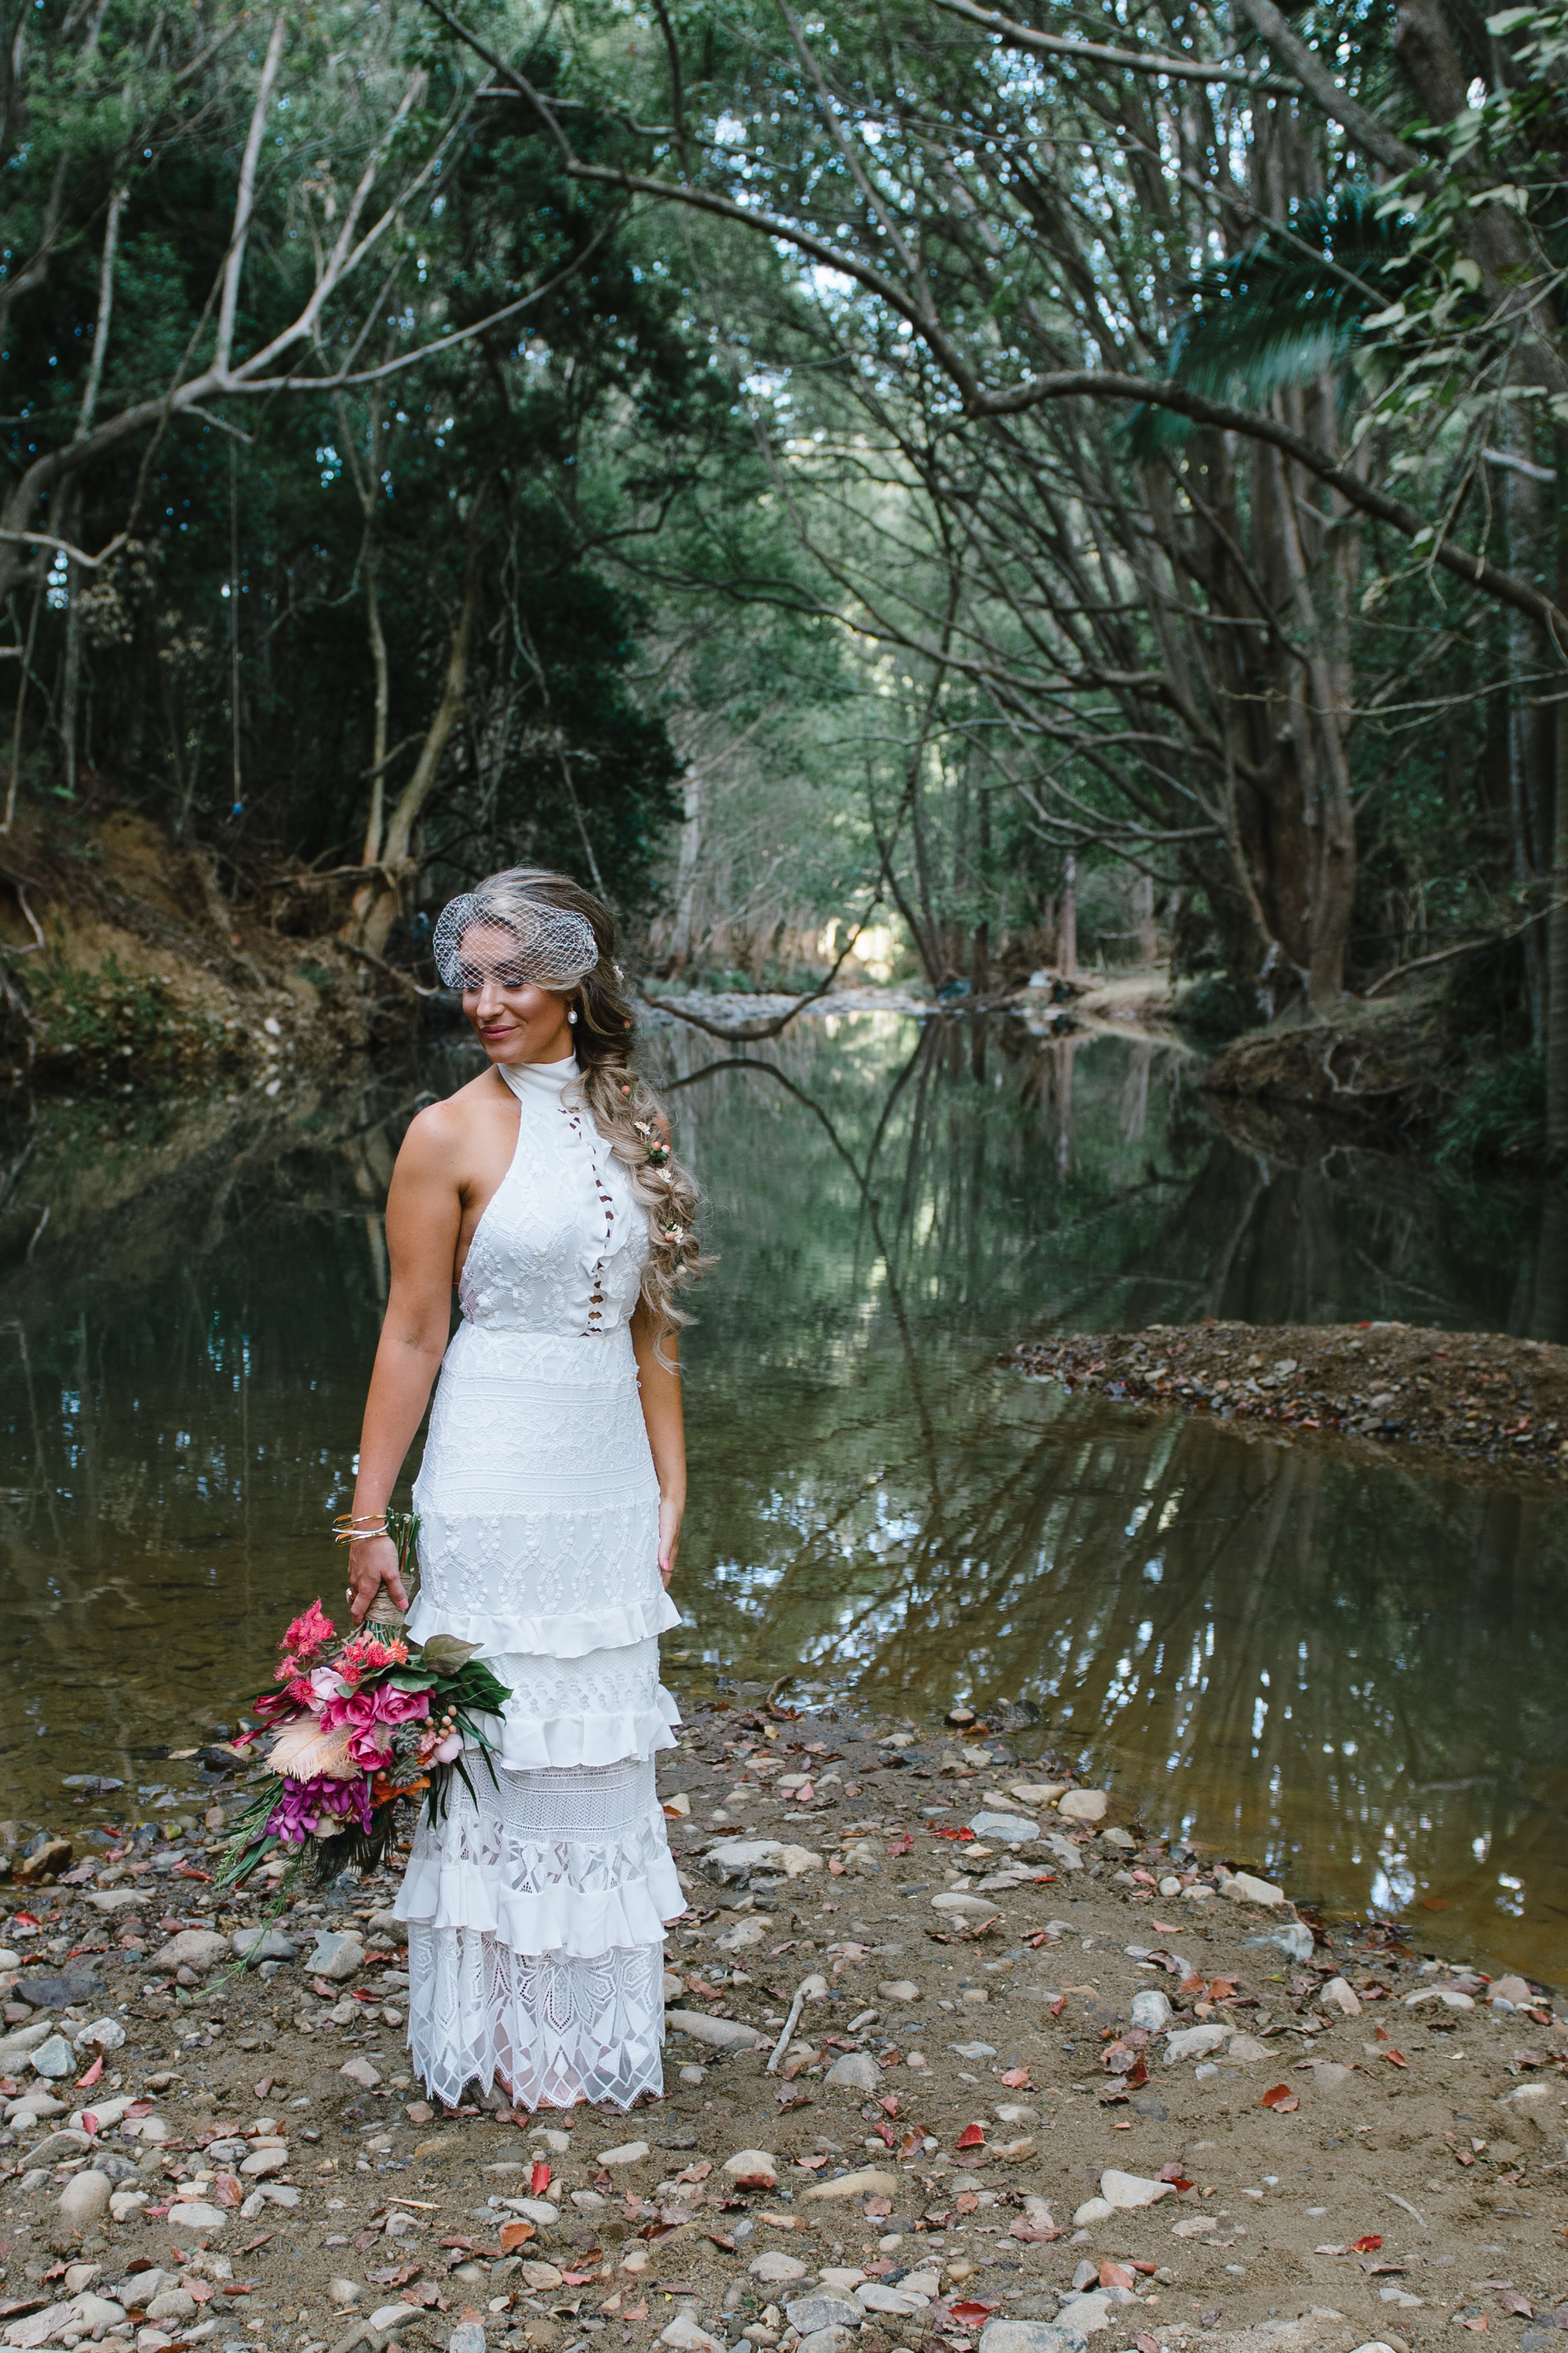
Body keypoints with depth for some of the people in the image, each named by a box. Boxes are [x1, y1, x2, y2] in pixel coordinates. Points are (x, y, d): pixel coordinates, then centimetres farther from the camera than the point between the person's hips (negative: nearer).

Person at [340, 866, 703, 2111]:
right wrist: (370, 1517, -8)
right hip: (496, 1483, -5)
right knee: (501, 1742, 4)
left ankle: (598, 2025, 29)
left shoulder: (629, 1122, 8)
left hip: (609, 1480, 5)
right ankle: (509, 2038, 20)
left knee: (602, 1750, 13)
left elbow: (649, 1328, 11)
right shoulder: (453, 1134, -7)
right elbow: (412, 1334, -7)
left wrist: (670, 1491, 9)